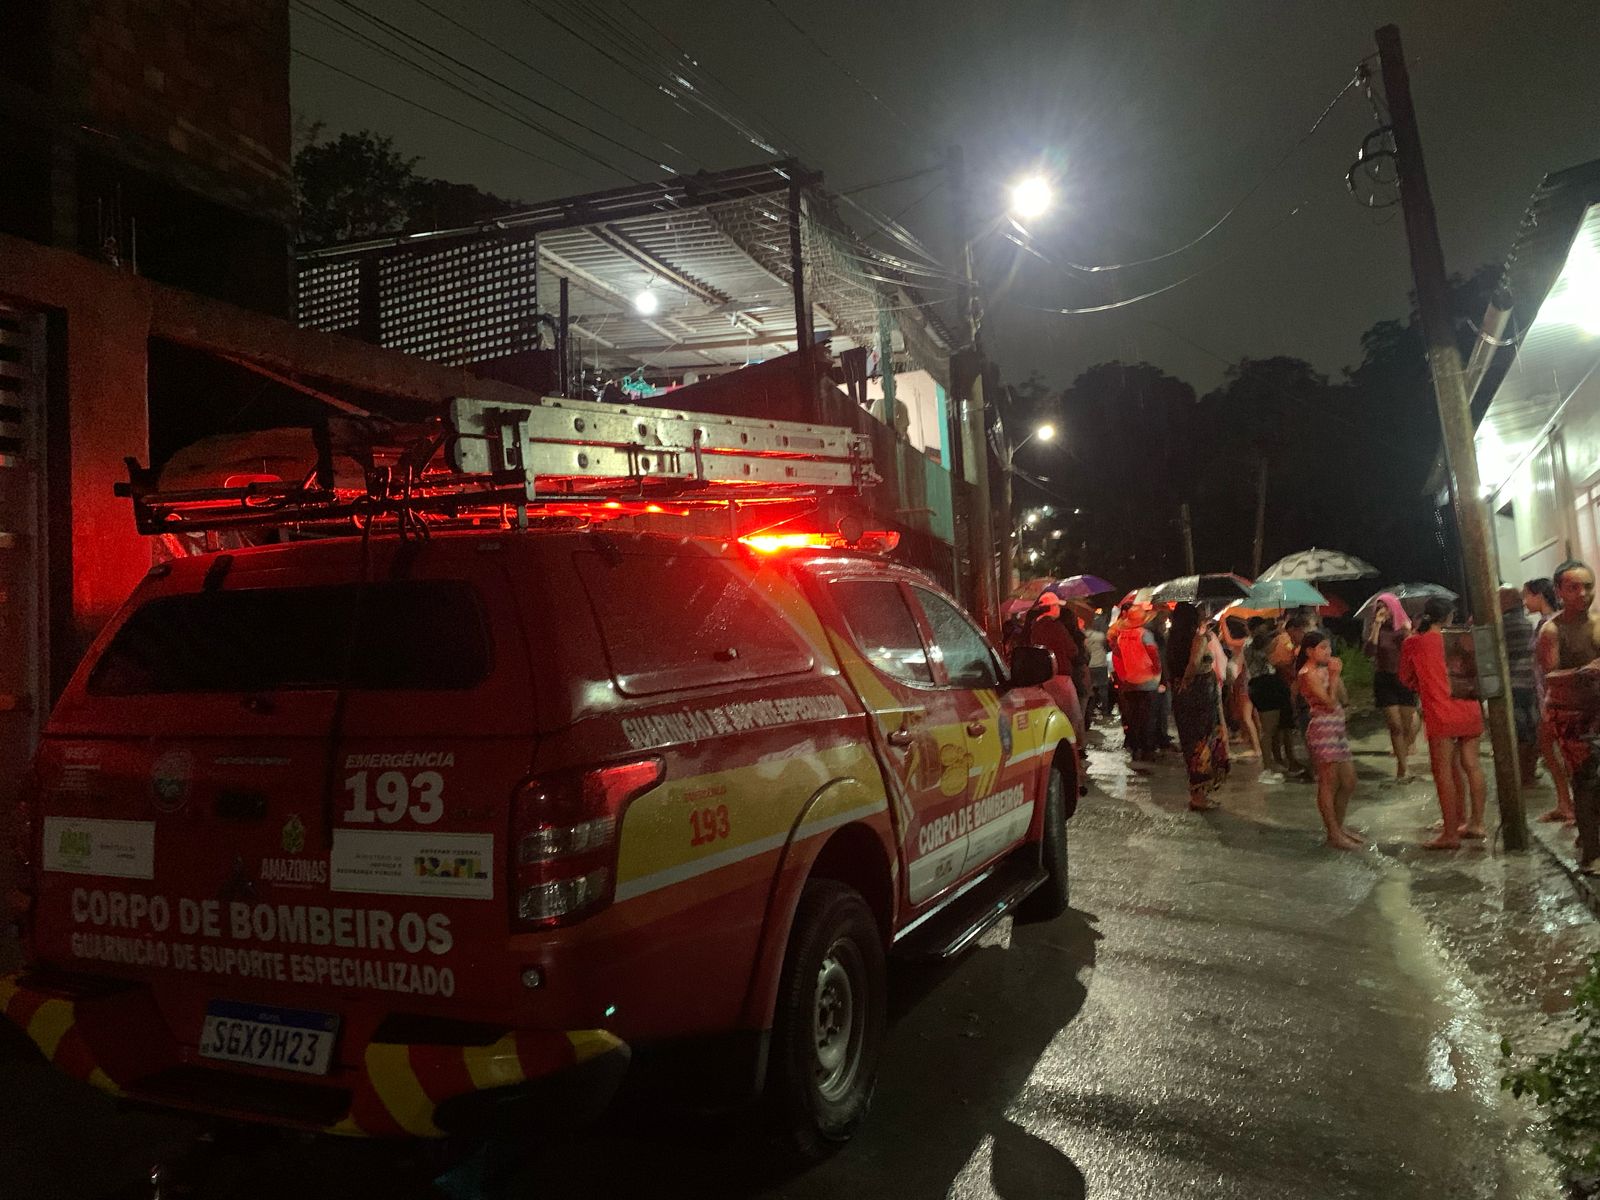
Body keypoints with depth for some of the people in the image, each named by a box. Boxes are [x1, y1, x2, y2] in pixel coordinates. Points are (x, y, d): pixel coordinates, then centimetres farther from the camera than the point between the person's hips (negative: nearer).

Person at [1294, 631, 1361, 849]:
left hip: (1337, 729, 9)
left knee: (1349, 782, 14)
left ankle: (1339, 825, 27)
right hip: (1322, 730, -9)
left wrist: (1336, 675, 1)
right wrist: (1334, 676, -12)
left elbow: (1343, 698, 10)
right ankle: (1334, 834, 4)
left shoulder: (1324, 670, 14)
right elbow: (1330, 703, -18)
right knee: (1329, 783, -3)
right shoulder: (1308, 674, -12)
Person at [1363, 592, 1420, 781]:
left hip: (1405, 679, 2)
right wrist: (1377, 626, -18)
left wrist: (1408, 632, -18)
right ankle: (1404, 768, -2)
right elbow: (1368, 652, -16)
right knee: (1395, 726, -7)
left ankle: (1402, 764, 20)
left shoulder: (1405, 625, 3)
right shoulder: (1374, 627, -1)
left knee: (1407, 726, 5)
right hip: (1384, 680, -2)